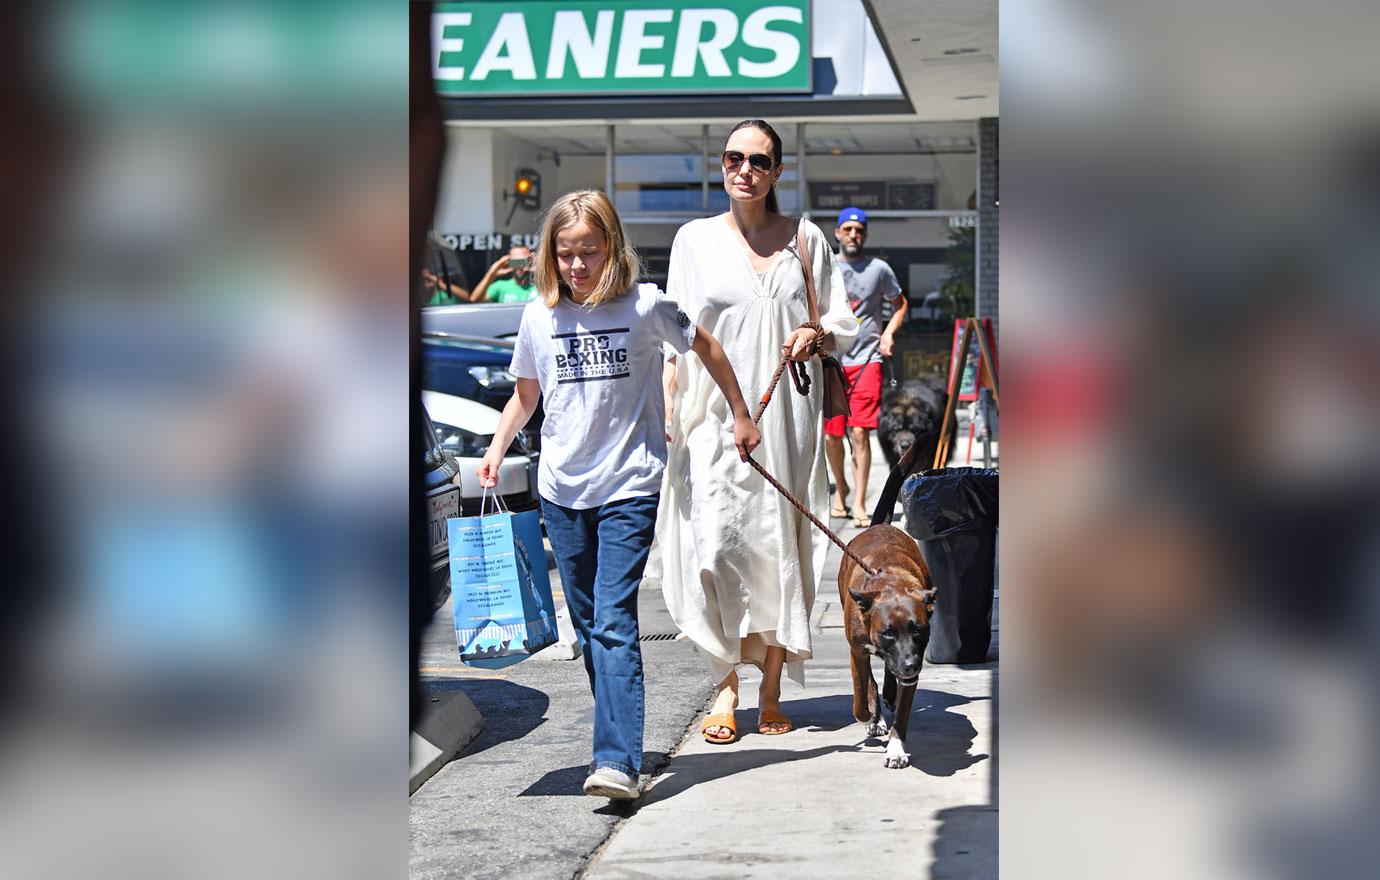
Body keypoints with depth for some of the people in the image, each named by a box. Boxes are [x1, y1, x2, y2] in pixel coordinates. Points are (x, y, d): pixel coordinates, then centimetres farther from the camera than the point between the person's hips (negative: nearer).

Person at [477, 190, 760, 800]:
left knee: (614, 624, -14)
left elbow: (706, 348, 10)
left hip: (629, 487, -4)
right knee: (588, 627, 10)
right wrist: (497, 448, 4)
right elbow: (526, 394, 18)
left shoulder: (645, 304, -5)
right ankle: (617, 739, 24)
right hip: (561, 490, 4)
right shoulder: (538, 316, 4)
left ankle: (617, 762, -20)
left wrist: (740, 416, 14)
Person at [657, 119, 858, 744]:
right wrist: (665, 411, -4)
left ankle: (771, 692, 11)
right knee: (716, 548, -12)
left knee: (781, 550, 0)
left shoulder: (806, 239, 9)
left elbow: (843, 324, 13)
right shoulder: (695, 239, 8)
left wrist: (817, 335, -9)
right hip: (714, 419, -1)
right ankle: (726, 686, 2)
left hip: (786, 419, 1)